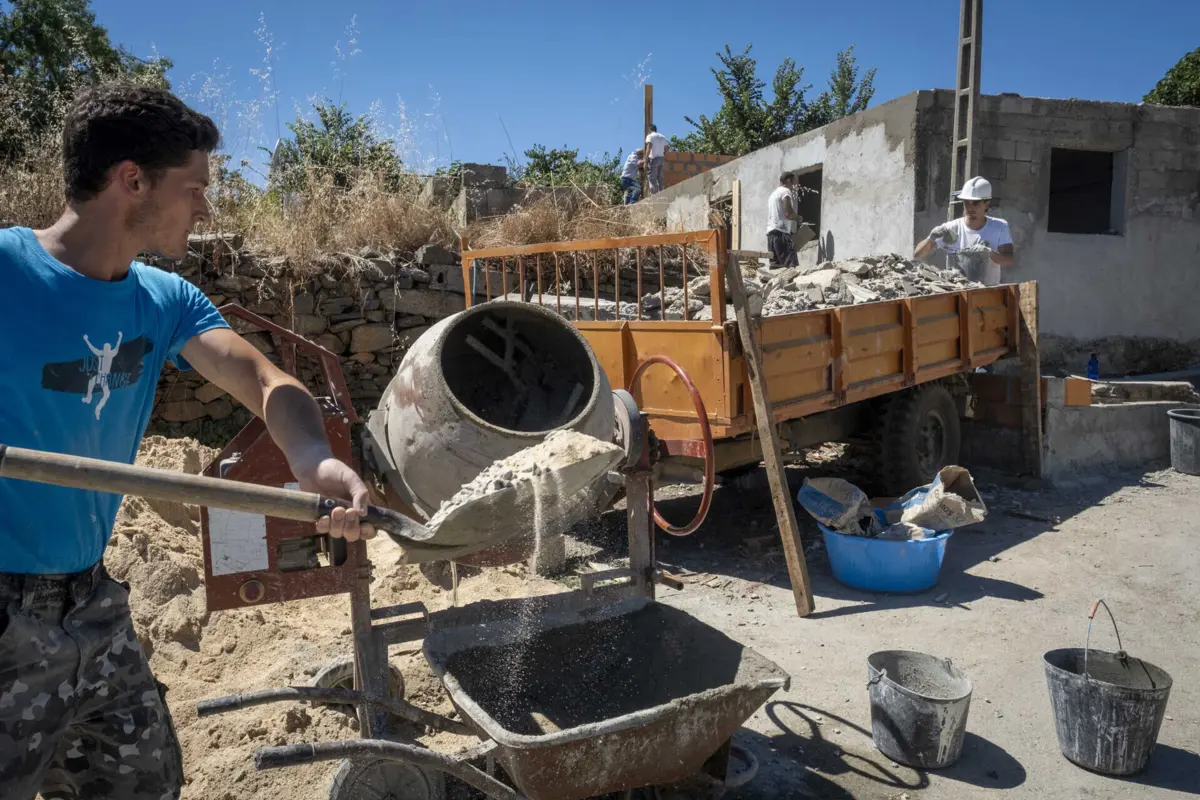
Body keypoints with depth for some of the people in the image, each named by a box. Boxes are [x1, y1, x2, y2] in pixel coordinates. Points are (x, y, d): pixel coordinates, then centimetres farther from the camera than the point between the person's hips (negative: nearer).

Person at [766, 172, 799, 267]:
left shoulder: (773, 193, 24)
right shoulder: (785, 191, -4)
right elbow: (788, 214, -14)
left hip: (771, 232, 9)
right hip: (782, 232, -9)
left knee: (775, 265, 5)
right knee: (789, 265, -16)